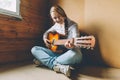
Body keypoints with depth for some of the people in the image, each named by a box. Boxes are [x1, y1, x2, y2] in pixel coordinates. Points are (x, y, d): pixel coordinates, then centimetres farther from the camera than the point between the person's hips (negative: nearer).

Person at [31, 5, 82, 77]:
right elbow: (47, 32, 26)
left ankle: (45, 61, -23)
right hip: (58, 53, 5)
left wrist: (71, 46, -45)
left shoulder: (73, 25, -8)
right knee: (34, 49, -10)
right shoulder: (56, 25, 9)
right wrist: (45, 39, 3)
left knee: (75, 54, -42)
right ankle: (59, 66, -30)